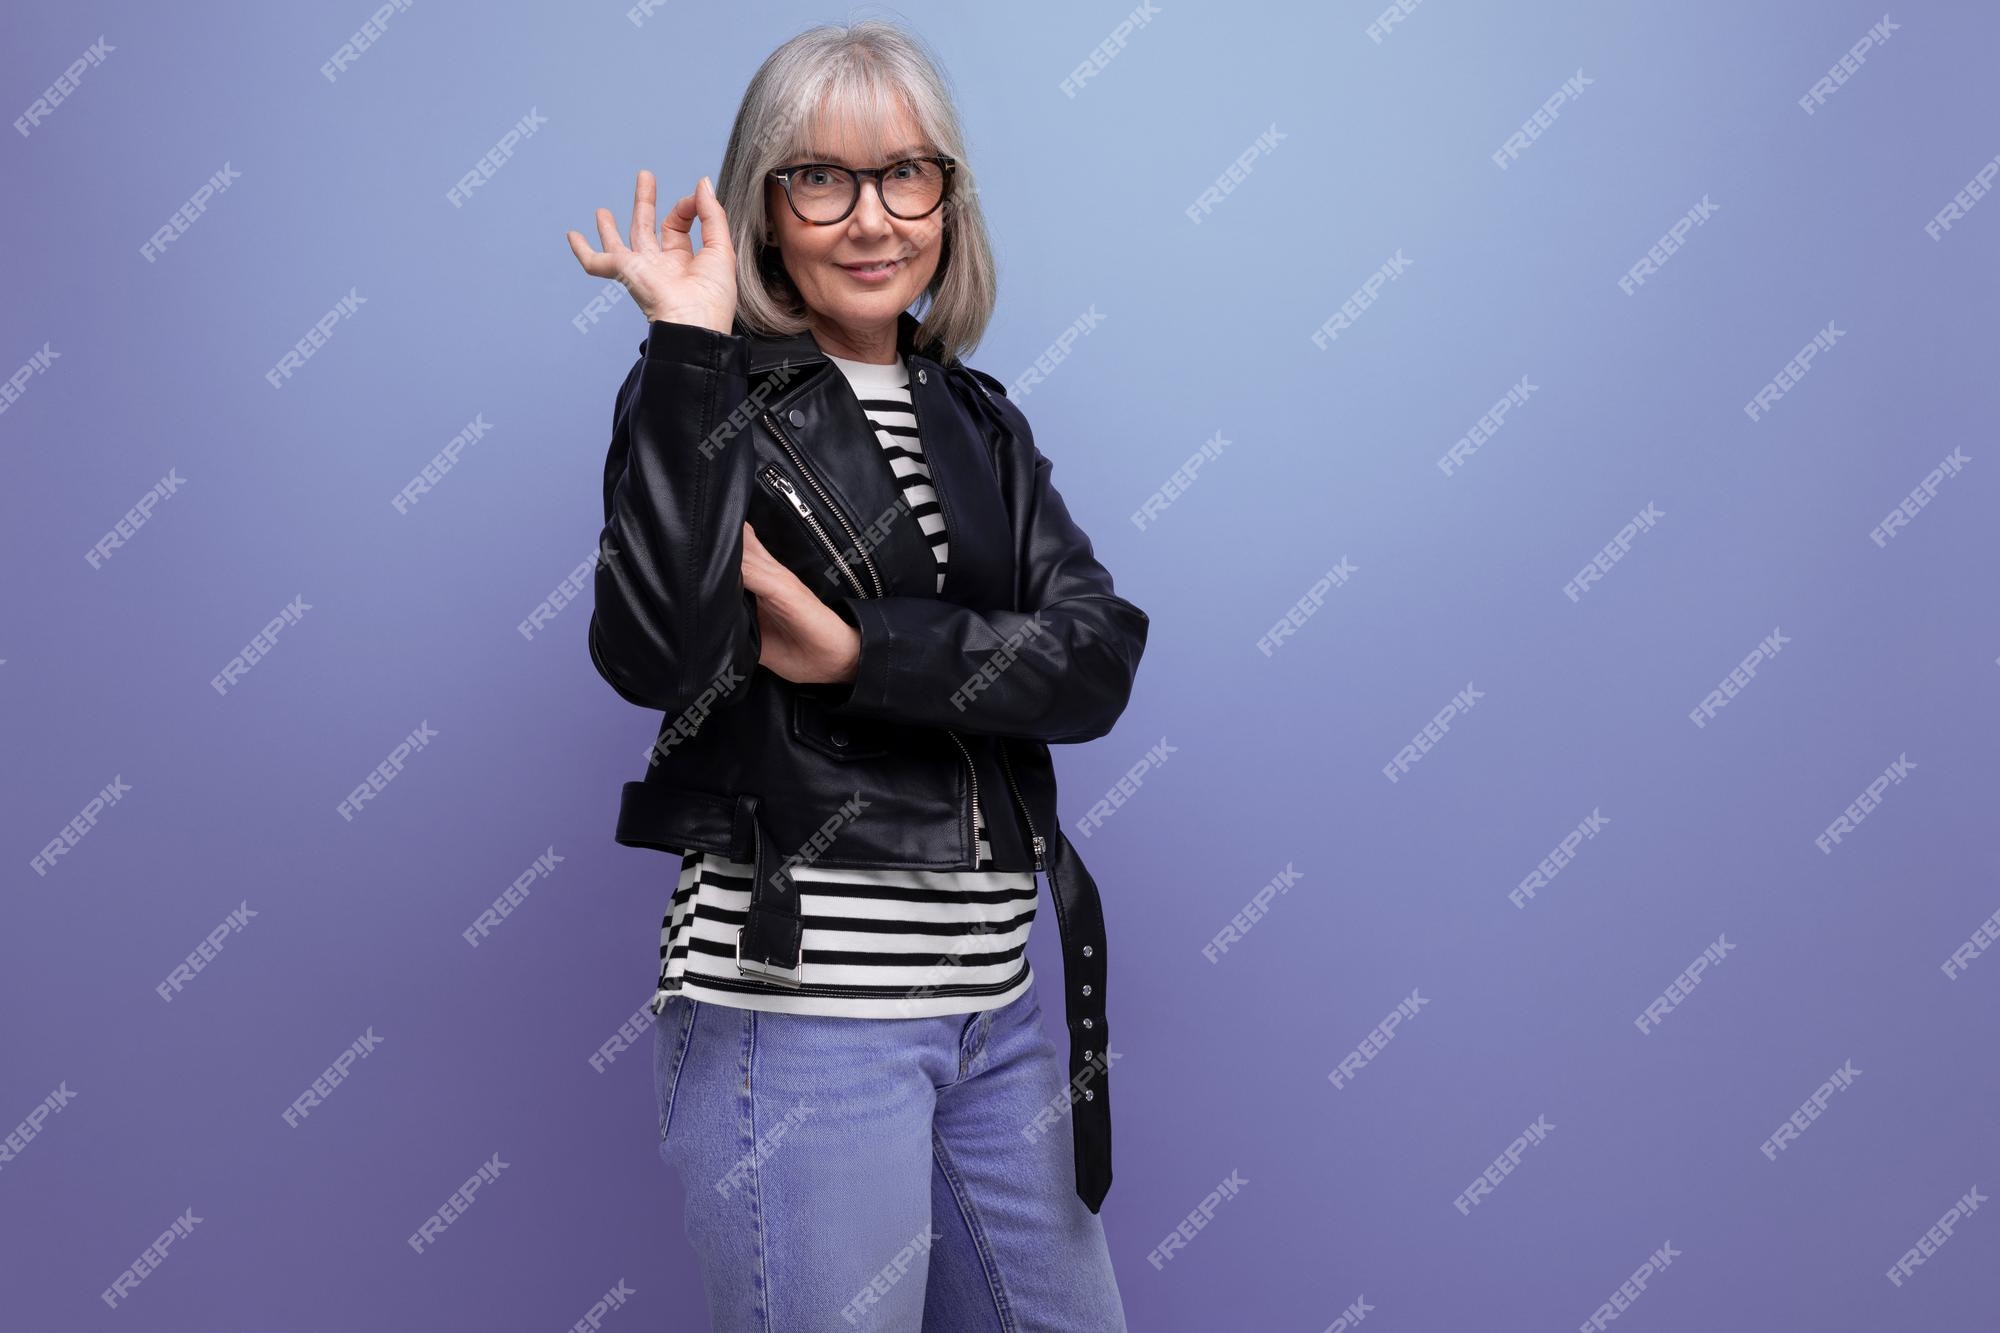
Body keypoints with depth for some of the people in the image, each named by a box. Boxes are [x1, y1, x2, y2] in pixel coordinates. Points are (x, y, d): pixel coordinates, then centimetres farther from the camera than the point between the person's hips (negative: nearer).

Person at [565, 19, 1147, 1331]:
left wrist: (854, 650, -16)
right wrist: (688, 342, -19)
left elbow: (1099, 657, -4)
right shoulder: (715, 399, -4)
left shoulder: (979, 420, 11)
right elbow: (655, 653, -23)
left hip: (999, 992, 6)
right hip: (797, 1005, -5)